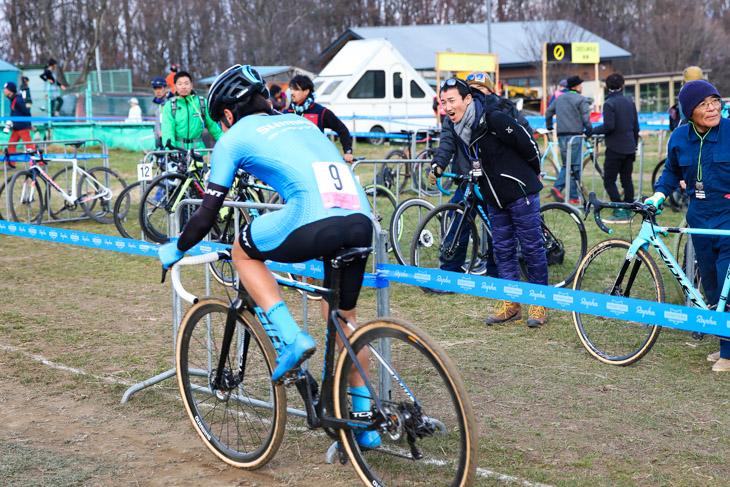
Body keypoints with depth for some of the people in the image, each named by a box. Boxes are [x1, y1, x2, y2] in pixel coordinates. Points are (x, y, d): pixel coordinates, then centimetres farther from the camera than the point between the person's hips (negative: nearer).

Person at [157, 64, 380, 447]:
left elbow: (207, 214, 15)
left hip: (317, 224, -7)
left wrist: (175, 250, 32)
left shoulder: (234, 138, 16)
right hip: (363, 222, 7)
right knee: (343, 319, 23)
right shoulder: (300, 122, 33)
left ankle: (292, 339, 6)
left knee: (244, 252, 21)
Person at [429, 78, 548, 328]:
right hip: (493, 197, 7)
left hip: (520, 192, -7)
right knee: (503, 249, 10)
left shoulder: (494, 119, -23)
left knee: (532, 248, 1)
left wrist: (533, 174, 2)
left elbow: (528, 145, -13)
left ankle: (539, 303, 11)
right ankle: (511, 304, 19)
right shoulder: (455, 128, 0)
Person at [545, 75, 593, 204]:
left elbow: (548, 113, 20)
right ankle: (573, 196, 1)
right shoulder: (581, 99, -5)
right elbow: (586, 118, -12)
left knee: (566, 165, 16)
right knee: (575, 166, 0)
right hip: (575, 135, -6)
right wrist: (589, 131, 1)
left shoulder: (559, 98, 15)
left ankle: (557, 187, -5)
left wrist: (549, 127, 32)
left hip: (561, 136, 6)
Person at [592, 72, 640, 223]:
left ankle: (619, 212, -9)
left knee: (609, 181, -1)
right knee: (627, 180, 11)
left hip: (615, 148, -7)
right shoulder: (630, 102, 11)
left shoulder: (609, 103, -11)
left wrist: (594, 130, -4)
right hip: (629, 148, 7)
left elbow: (609, 126, -21)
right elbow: (636, 127, 15)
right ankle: (628, 212, 13)